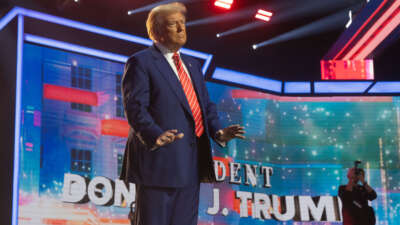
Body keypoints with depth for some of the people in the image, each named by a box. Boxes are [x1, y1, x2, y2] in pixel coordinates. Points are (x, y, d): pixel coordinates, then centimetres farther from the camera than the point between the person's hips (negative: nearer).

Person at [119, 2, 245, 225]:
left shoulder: (192, 64, 21)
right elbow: (135, 106, -13)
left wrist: (218, 131, 0)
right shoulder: (140, 62, -3)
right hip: (158, 159, -7)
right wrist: (154, 136, -30)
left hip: (191, 162, 7)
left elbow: (206, 104, 20)